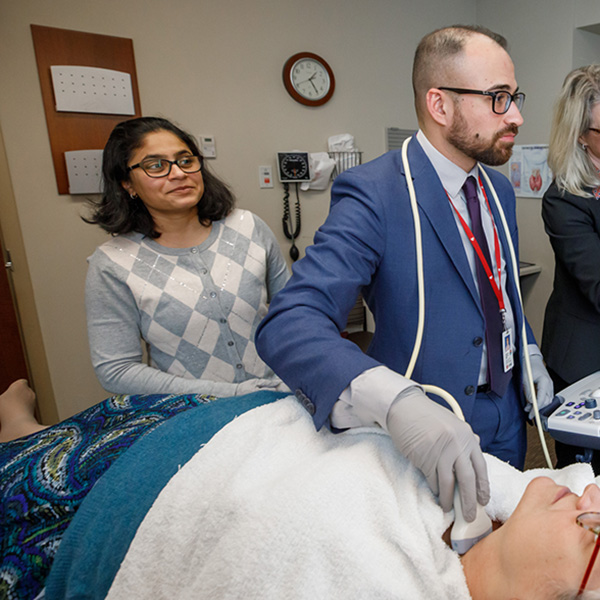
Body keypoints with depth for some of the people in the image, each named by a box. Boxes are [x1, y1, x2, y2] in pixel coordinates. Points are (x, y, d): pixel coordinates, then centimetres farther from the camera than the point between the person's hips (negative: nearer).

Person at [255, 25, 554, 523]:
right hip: (423, 442, -7)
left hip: (508, 419, 8)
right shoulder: (373, 193, -24)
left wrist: (530, 356, 7)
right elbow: (287, 325, -36)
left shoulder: (499, 189, 4)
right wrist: (397, 402, -49)